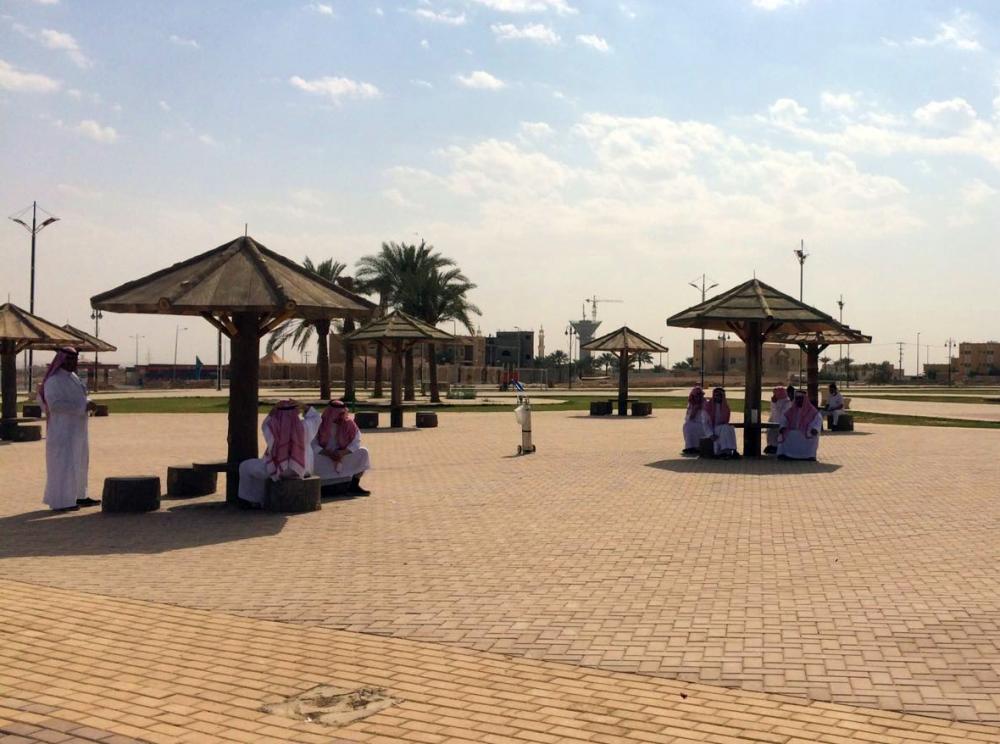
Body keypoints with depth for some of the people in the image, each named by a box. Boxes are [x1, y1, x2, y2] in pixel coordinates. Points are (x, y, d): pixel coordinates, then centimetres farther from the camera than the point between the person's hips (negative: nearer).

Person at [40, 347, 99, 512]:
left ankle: (78, 497, 22)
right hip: (63, 428, -9)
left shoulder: (72, 377, 12)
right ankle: (59, 501, 1)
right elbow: (55, 404, -25)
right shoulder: (54, 380, -16)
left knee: (79, 462, 14)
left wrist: (88, 404, 0)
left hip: (75, 428, 9)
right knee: (63, 463, -5)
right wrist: (82, 407, -24)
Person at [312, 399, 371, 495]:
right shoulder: (320, 425, -13)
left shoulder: (349, 424, -5)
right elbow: (313, 444, -18)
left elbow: (356, 442, -9)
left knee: (363, 452, -18)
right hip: (324, 458, -3)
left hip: (343, 456, 3)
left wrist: (343, 452, -27)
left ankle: (354, 486, -12)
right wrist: (328, 454, -32)